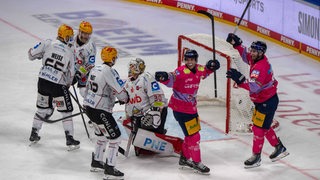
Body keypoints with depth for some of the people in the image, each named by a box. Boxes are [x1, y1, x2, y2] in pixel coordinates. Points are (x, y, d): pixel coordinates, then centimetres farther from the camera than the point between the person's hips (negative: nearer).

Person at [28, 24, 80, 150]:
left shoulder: (48, 43, 0)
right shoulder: (69, 53, 2)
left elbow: (32, 54, -1)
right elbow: (70, 74, 8)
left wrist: (41, 55, 20)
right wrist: (67, 84, 27)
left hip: (43, 81, 3)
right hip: (58, 84, -3)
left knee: (43, 107, 22)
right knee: (66, 111, 8)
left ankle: (34, 135, 29)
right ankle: (70, 139, 7)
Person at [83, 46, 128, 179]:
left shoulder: (94, 69, 10)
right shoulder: (109, 71, -17)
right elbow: (120, 90, -17)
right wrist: (125, 99, 3)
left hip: (89, 107, 9)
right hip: (100, 111, -9)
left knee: (102, 135, 27)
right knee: (115, 137, -2)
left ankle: (96, 163, 36)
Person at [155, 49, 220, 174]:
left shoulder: (199, 69, 0)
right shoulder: (181, 71, -21)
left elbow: (205, 73, 23)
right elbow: (171, 79, -37)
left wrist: (210, 66, 2)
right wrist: (164, 77, -59)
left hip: (191, 106, 8)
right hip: (180, 108, -8)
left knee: (191, 133, 20)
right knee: (193, 135, -6)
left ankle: (185, 158, 37)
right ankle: (196, 162, 6)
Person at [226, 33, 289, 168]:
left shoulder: (260, 67, -31)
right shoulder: (257, 59, -2)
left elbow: (254, 87, -40)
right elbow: (246, 56, 20)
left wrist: (239, 79, -50)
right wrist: (237, 44, 5)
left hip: (267, 103, -10)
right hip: (261, 100, 10)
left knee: (259, 128, -2)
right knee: (264, 126, 22)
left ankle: (256, 157, 9)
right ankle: (279, 148, 37)